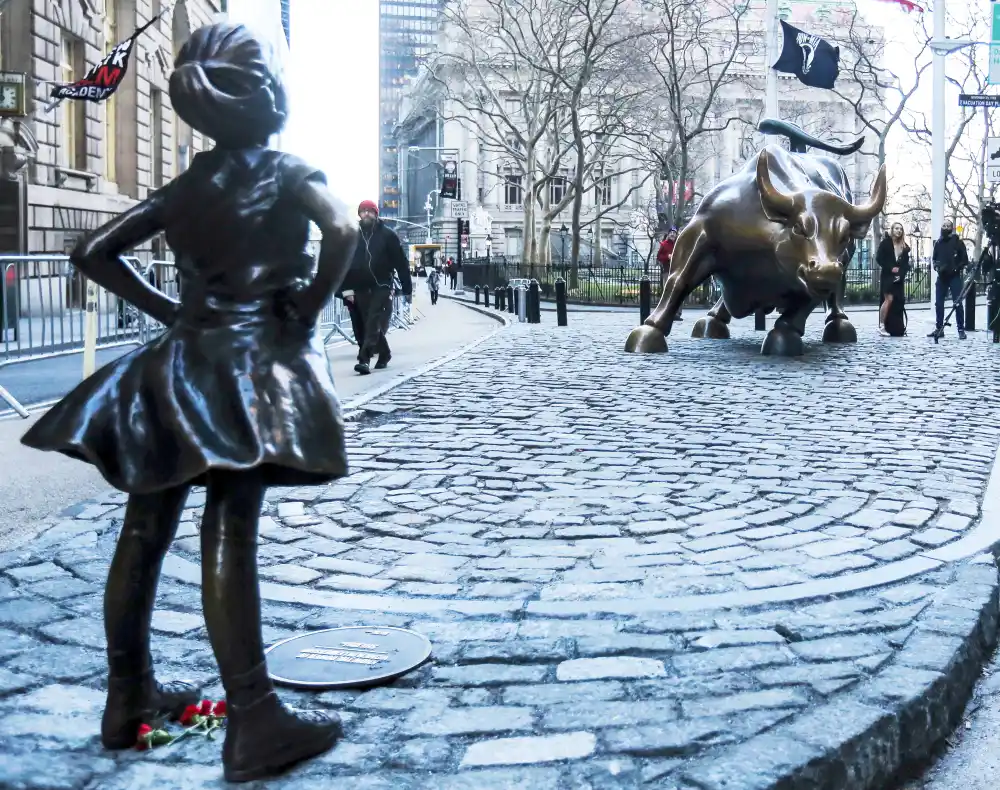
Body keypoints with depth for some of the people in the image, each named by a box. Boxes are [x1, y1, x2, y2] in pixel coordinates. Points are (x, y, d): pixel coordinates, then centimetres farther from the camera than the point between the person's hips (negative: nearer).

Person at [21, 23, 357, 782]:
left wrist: (168, 309, 12)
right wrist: (303, 319, -11)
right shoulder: (287, 172, -3)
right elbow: (343, 232, -22)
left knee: (145, 533, 9)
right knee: (230, 537, -12)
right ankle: (255, 723, -7)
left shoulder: (185, 185, 11)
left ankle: (130, 697, 21)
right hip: (252, 362, -6)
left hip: (180, 363, 6)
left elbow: (93, 251, 11)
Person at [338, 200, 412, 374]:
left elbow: (401, 262, 2)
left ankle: (364, 359, -19)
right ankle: (384, 354, 26)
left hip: (381, 289, -3)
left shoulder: (387, 234, 1)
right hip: (359, 289, 3)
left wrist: (407, 288, 0)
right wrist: (346, 289, -5)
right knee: (362, 327, 8)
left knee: (374, 326, -14)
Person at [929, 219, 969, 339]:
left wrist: (957, 268, -14)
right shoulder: (938, 243, 10)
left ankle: (961, 330, -5)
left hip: (955, 276, -5)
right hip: (942, 276, 5)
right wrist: (937, 266, 0)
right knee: (938, 303, 5)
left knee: (958, 303, -7)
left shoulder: (957, 241, -3)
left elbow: (965, 259, -2)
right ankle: (938, 328, 13)